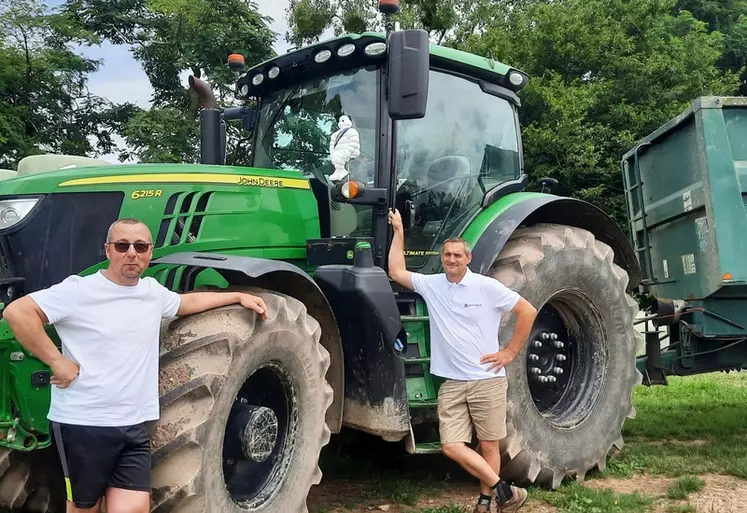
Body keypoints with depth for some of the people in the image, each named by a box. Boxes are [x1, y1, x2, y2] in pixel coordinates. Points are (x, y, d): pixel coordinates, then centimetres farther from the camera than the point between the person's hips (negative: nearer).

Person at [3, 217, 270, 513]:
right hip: (82, 424, -4)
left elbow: (188, 302, 27)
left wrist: (239, 296, 25)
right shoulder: (80, 290, -10)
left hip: (134, 427, 5)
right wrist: (56, 361, -17)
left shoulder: (152, 291, 9)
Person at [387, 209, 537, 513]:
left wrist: (510, 352, -4)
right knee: (452, 446, -3)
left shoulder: (487, 287, -6)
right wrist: (398, 231, 3)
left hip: (487, 380, -3)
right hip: (452, 383, 3)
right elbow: (396, 272, 3)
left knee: (488, 446, 6)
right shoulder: (431, 285, 4)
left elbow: (527, 312, -3)